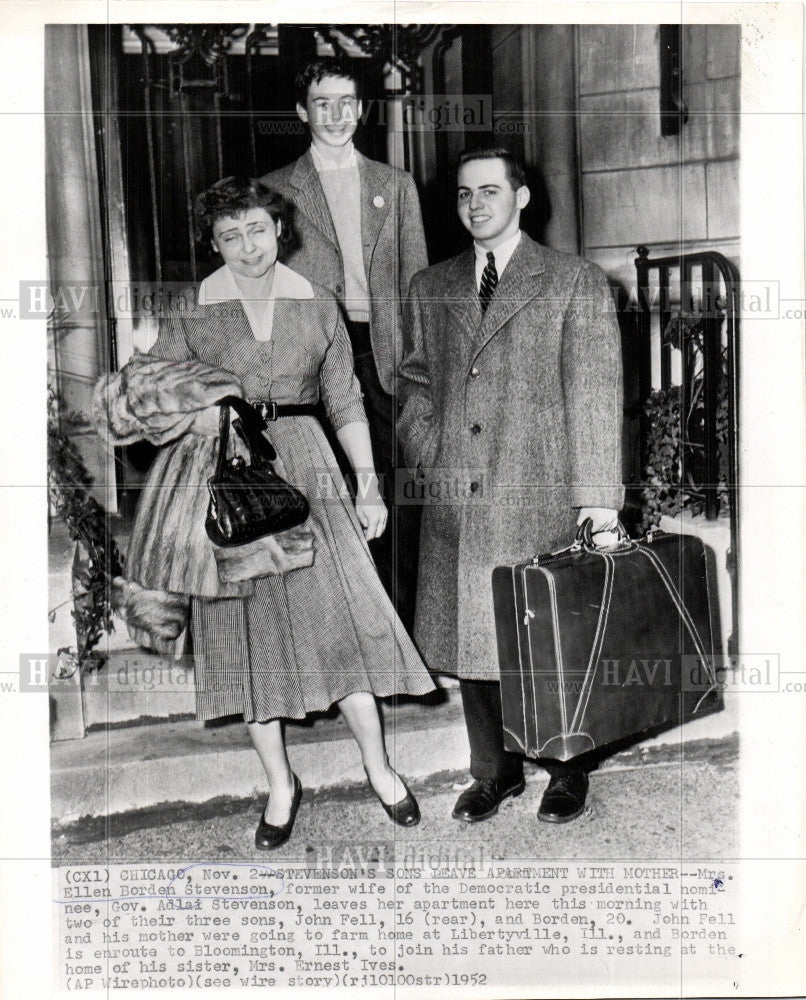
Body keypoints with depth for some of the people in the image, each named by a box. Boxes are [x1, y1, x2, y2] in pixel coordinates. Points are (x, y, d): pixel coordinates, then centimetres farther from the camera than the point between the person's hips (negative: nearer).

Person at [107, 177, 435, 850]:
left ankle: (379, 766, 13)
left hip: (308, 470, 1)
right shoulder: (189, 315, 4)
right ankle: (280, 784, 19)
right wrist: (202, 417, -19)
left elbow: (346, 402, 11)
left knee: (342, 613, -5)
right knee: (250, 627, 3)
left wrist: (369, 486, 7)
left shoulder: (317, 306, 9)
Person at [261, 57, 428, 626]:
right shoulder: (277, 188, 12)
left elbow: (416, 280, 14)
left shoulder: (396, 185, 17)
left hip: (385, 353, 2)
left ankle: (405, 618, 9)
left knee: (399, 490, -1)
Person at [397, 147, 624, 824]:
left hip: (542, 499, -4)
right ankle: (495, 772, 27)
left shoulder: (577, 284, 1)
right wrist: (432, 457, 3)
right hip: (456, 503, 4)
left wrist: (597, 500, -11)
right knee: (469, 639, 9)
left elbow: (595, 396, -5)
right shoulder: (430, 289, 15)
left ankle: (567, 774, 26)